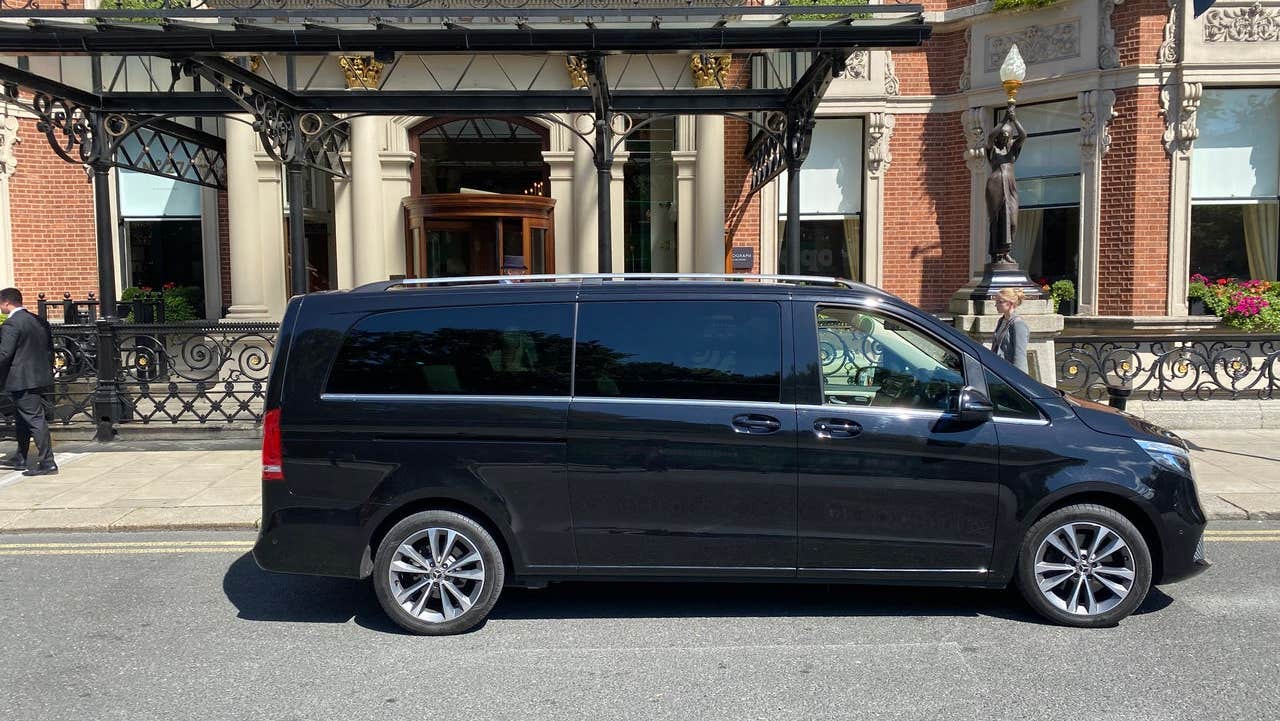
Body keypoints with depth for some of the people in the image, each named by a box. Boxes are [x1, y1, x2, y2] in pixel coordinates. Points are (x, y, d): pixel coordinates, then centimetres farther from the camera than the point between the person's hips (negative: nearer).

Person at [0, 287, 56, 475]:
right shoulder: (40, 321, 12)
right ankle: (20, 458, 31)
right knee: (22, 418, 21)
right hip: (40, 377, 9)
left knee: (35, 420, -6)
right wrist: (48, 371, 23)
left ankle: (47, 463, -5)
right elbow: (50, 349, 17)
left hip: (22, 381, -9)